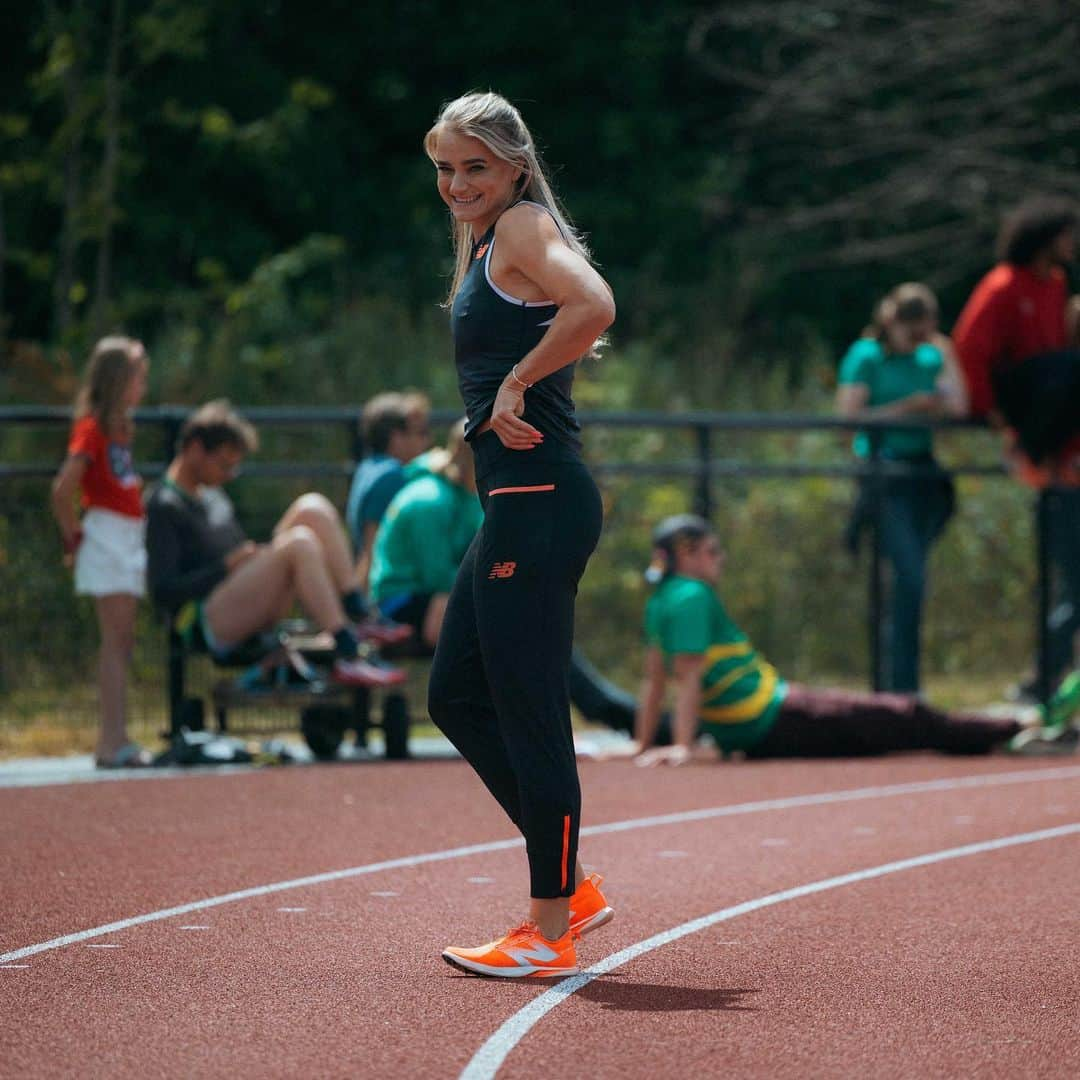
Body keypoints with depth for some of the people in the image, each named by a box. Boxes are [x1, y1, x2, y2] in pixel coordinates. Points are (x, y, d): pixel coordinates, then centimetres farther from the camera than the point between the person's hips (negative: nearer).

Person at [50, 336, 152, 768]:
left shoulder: (118, 426, 15)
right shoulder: (92, 427, -12)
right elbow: (63, 489, -19)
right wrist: (73, 538, -9)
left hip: (129, 537, 9)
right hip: (107, 537, -9)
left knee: (122, 642, 8)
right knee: (116, 640, -9)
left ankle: (114, 740, 11)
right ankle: (113, 743, -10)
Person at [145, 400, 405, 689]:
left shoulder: (213, 495, 22)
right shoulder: (164, 506, -6)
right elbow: (163, 591, -15)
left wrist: (261, 553, 8)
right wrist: (228, 565, -18)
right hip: (212, 622, -9)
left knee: (313, 508, -5)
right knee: (300, 543, -30)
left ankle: (359, 618, -14)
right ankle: (349, 656, -34)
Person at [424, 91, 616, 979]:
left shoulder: (525, 227, -8)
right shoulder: (486, 246, 20)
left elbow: (596, 307, -25)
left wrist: (516, 383, -19)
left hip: (539, 499, -11)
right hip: (515, 504, 11)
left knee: (529, 711, -6)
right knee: (456, 695, 15)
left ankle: (550, 933, 0)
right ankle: (571, 889, 20)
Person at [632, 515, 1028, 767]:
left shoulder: (661, 601, 11)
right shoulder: (693, 597, -18)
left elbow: (654, 677, 13)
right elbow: (688, 674, -24)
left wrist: (645, 746, 15)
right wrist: (682, 746, -29)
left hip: (747, 737, 10)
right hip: (775, 723, -10)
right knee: (904, 717, 2)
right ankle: (1002, 732, 15)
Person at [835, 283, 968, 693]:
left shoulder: (929, 358, 13)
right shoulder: (865, 358, -3)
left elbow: (958, 407, 7)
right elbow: (848, 414, -10)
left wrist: (946, 354, 0)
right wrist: (905, 409, -14)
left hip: (924, 471, 6)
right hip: (884, 472, -6)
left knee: (910, 580, 9)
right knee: (909, 576, -16)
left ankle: (899, 683, 19)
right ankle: (903, 687, -13)